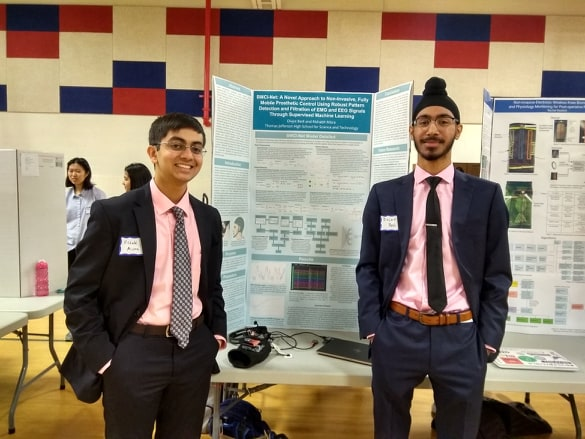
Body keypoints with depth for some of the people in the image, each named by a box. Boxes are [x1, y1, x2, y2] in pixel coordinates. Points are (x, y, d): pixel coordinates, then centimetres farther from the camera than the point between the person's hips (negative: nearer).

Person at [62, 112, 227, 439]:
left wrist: (217, 333, 4)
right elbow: (79, 294, -7)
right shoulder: (113, 213, -10)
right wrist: (104, 358, -11)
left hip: (195, 349, 4)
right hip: (134, 351, -4)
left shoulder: (209, 217, 3)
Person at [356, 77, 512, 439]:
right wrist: (372, 328, -3)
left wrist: (489, 339, -2)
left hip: (462, 336, 0)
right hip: (397, 332, 1)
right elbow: (368, 267, 4)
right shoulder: (384, 195, 2)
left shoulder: (486, 195, 1)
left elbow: (498, 274, 3)